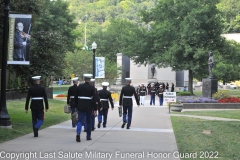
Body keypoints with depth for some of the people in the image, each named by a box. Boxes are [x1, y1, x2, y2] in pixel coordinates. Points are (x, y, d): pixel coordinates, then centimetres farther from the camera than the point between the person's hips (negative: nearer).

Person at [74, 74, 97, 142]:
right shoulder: (92, 88, -6)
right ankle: (88, 136, 18)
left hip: (80, 106, 1)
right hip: (89, 107, -1)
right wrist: (95, 109, -4)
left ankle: (78, 133, -23)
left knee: (80, 120, 1)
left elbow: (76, 97, 5)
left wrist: (77, 106, 16)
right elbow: (94, 99, -8)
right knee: (89, 121, 12)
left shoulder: (79, 86, 1)